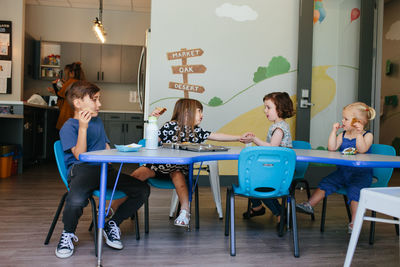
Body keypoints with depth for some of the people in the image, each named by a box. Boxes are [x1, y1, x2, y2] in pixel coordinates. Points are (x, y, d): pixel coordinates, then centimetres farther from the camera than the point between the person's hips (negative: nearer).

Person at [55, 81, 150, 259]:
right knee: (76, 201, -39)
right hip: (82, 170, -6)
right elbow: (80, 155, -11)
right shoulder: (68, 127, 2)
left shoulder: (97, 121, 25)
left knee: (143, 190, -10)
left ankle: (112, 224, 9)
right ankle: (68, 234, -1)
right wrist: (83, 127, -17)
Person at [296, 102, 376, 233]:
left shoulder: (367, 135, -4)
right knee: (326, 182, -6)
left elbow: (362, 150, -23)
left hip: (361, 174, -5)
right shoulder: (343, 135, 8)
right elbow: (332, 148, -5)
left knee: (354, 190, -28)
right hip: (342, 171, 5)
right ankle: (309, 205, 3)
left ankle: (354, 223, -22)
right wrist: (334, 131, -6)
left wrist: (359, 133, -29)